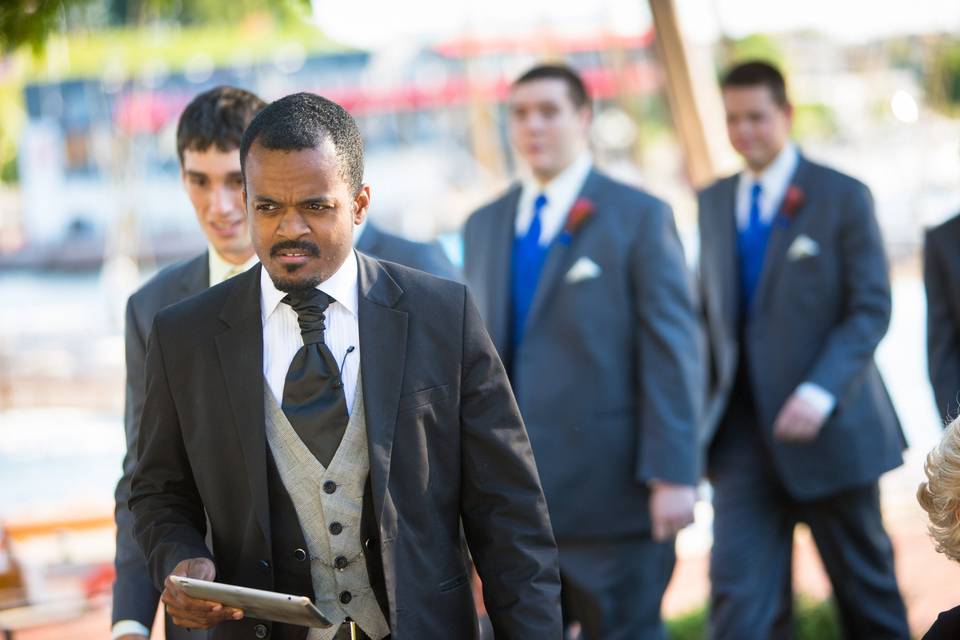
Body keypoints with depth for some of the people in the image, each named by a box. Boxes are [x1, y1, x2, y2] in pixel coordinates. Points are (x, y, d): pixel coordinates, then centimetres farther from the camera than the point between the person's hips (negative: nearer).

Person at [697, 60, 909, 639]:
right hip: (744, 435, 3)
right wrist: (710, 402, 6)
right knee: (738, 593, -7)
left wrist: (821, 393, -22)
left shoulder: (843, 197, -4)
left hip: (828, 428, -3)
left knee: (867, 589, 10)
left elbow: (872, 309, -9)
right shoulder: (714, 202, 11)